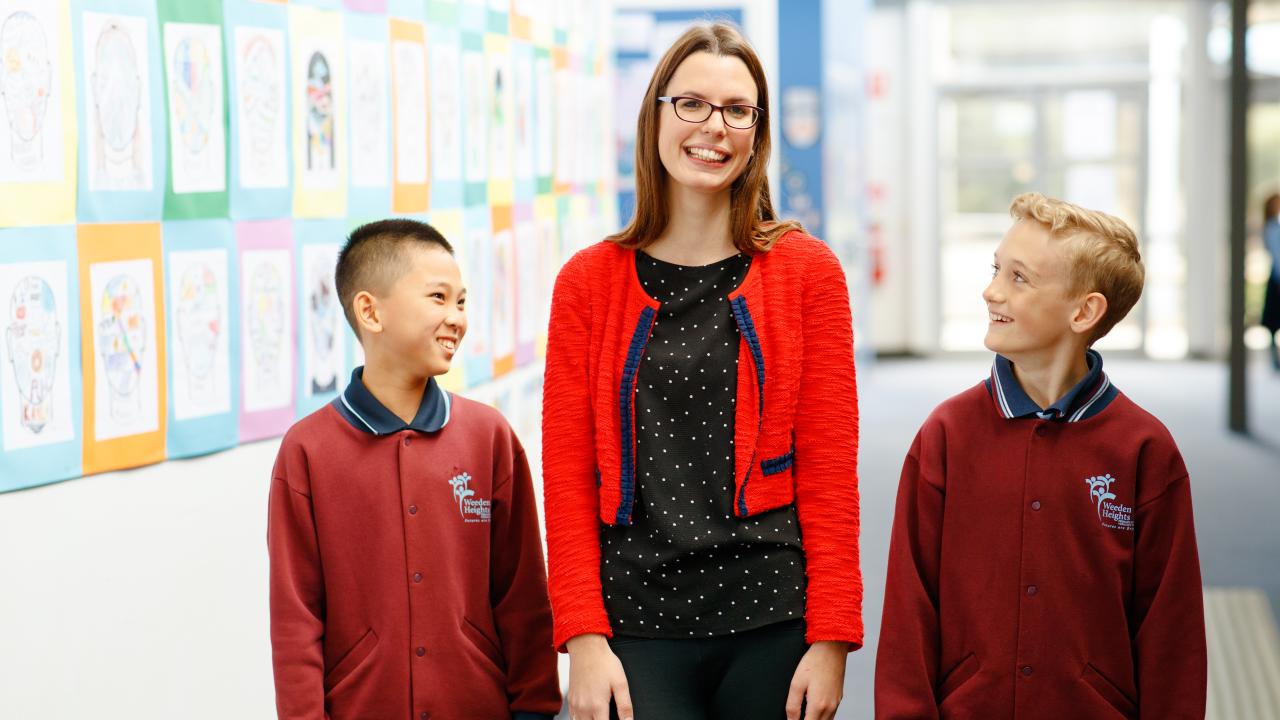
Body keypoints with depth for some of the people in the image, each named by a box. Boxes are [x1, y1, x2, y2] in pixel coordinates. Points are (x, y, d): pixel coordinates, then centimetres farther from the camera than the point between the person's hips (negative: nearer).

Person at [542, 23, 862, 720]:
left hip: (771, 620, 0)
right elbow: (568, 478, 2)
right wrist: (583, 637, -7)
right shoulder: (587, 283, 4)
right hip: (638, 625, 0)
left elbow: (829, 472, 0)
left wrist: (830, 638, -6)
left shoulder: (807, 271, 2)